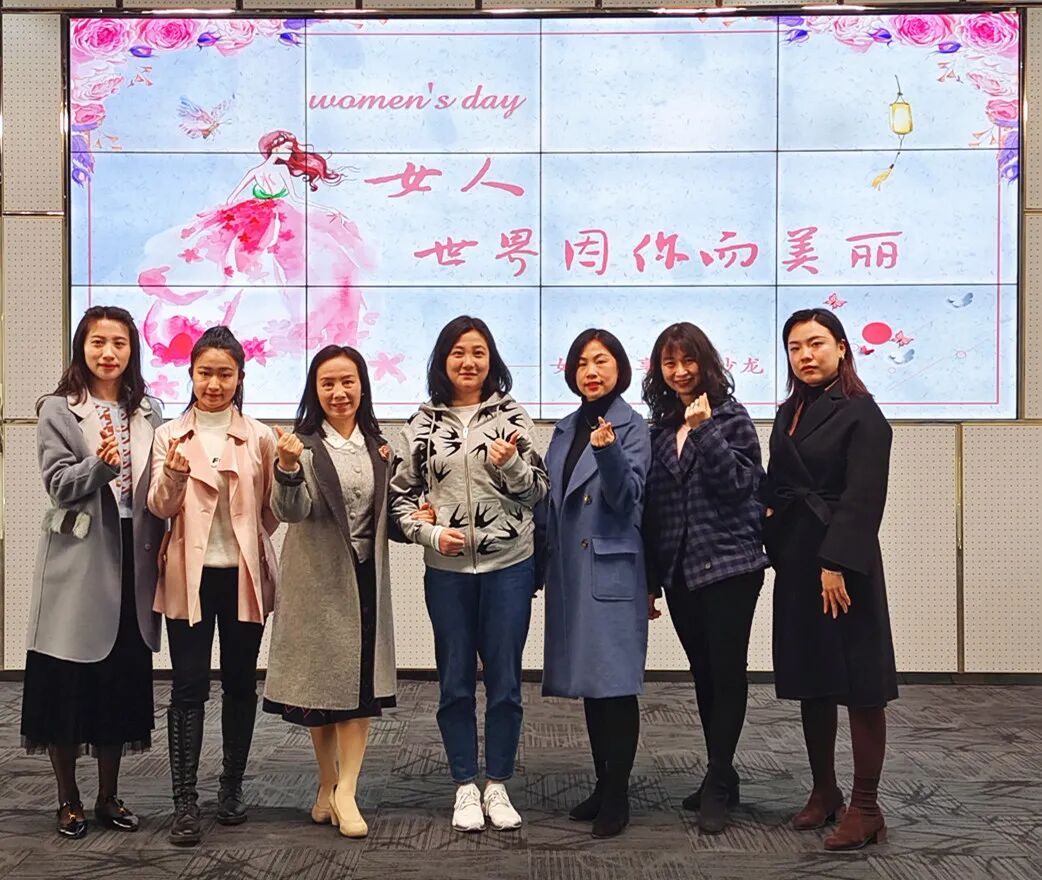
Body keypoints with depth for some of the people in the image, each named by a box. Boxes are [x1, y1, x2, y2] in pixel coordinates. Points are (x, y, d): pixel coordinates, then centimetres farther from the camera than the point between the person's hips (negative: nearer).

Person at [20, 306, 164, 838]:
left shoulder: (149, 412, 10)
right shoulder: (58, 411, -1)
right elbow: (59, 486, -10)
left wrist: (162, 543, 1)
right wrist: (99, 464, -27)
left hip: (132, 559, 3)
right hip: (78, 561, -3)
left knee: (123, 679, 8)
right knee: (69, 682, 3)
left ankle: (109, 797, 23)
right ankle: (68, 800, 18)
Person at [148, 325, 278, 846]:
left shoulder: (259, 438, 4)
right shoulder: (170, 436, 4)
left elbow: (273, 509, 10)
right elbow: (160, 507, -7)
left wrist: (249, 542, 1)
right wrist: (173, 476, -24)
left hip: (244, 574, 1)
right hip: (190, 576, -1)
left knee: (240, 683, 9)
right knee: (188, 687, -2)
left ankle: (232, 788, 23)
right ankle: (185, 802, 1)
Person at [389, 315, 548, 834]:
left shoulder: (511, 417, 3)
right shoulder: (422, 424, 5)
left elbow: (537, 491, 2)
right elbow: (400, 495, 8)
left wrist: (510, 463, -17)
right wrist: (430, 534, -8)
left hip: (509, 564, -1)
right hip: (447, 568, 1)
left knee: (504, 678, 5)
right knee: (455, 679, 7)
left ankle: (497, 786, 19)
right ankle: (465, 788, 19)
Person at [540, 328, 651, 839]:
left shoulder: (633, 428, -3)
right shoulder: (565, 430, 15)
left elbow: (625, 498, -13)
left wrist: (608, 451, -30)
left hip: (611, 569, -7)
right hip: (570, 569, 7)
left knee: (616, 682, -4)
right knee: (588, 682, 12)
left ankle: (617, 796, 4)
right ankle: (602, 784, 23)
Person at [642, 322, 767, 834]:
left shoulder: (730, 417, -2)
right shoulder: (660, 428, 12)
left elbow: (739, 483, -14)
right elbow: (651, 506, 13)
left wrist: (704, 430, -18)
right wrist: (650, 581, 13)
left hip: (728, 563, -5)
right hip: (679, 570, 5)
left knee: (726, 671, -3)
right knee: (703, 673, 12)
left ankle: (717, 786, 1)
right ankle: (721, 779, 22)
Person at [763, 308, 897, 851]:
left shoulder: (861, 413, -7)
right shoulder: (788, 413, 14)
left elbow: (863, 497, -15)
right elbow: (776, 488, 13)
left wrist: (838, 563, -21)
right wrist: (775, 546, -1)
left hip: (842, 560, -7)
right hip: (795, 560, 7)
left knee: (859, 683, -2)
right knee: (811, 680, 12)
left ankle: (864, 808, 3)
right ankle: (823, 792, 24)